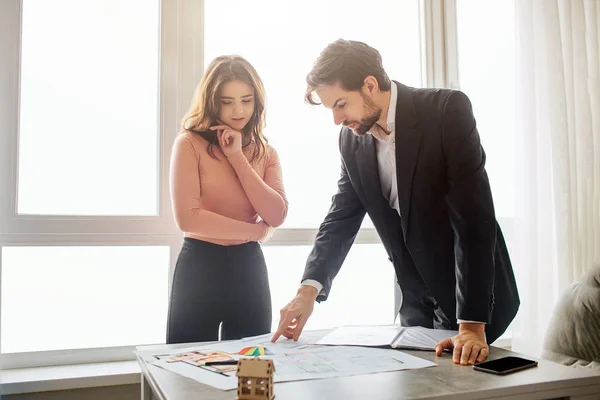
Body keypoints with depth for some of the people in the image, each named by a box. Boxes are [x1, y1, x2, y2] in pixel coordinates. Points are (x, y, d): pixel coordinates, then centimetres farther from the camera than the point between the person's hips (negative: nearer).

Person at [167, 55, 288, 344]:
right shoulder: (190, 144, -8)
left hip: (249, 267, 4)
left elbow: (277, 216, -7)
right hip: (199, 267, -4)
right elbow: (187, 217, -17)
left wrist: (238, 158, -12)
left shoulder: (265, 152, 7)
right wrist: (255, 230, -8)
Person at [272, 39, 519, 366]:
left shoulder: (447, 110, -19)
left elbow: (474, 219, -24)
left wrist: (472, 324, -27)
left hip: (474, 296, -5)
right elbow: (341, 218, 1)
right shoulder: (352, 138, -2)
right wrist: (309, 289, -14)